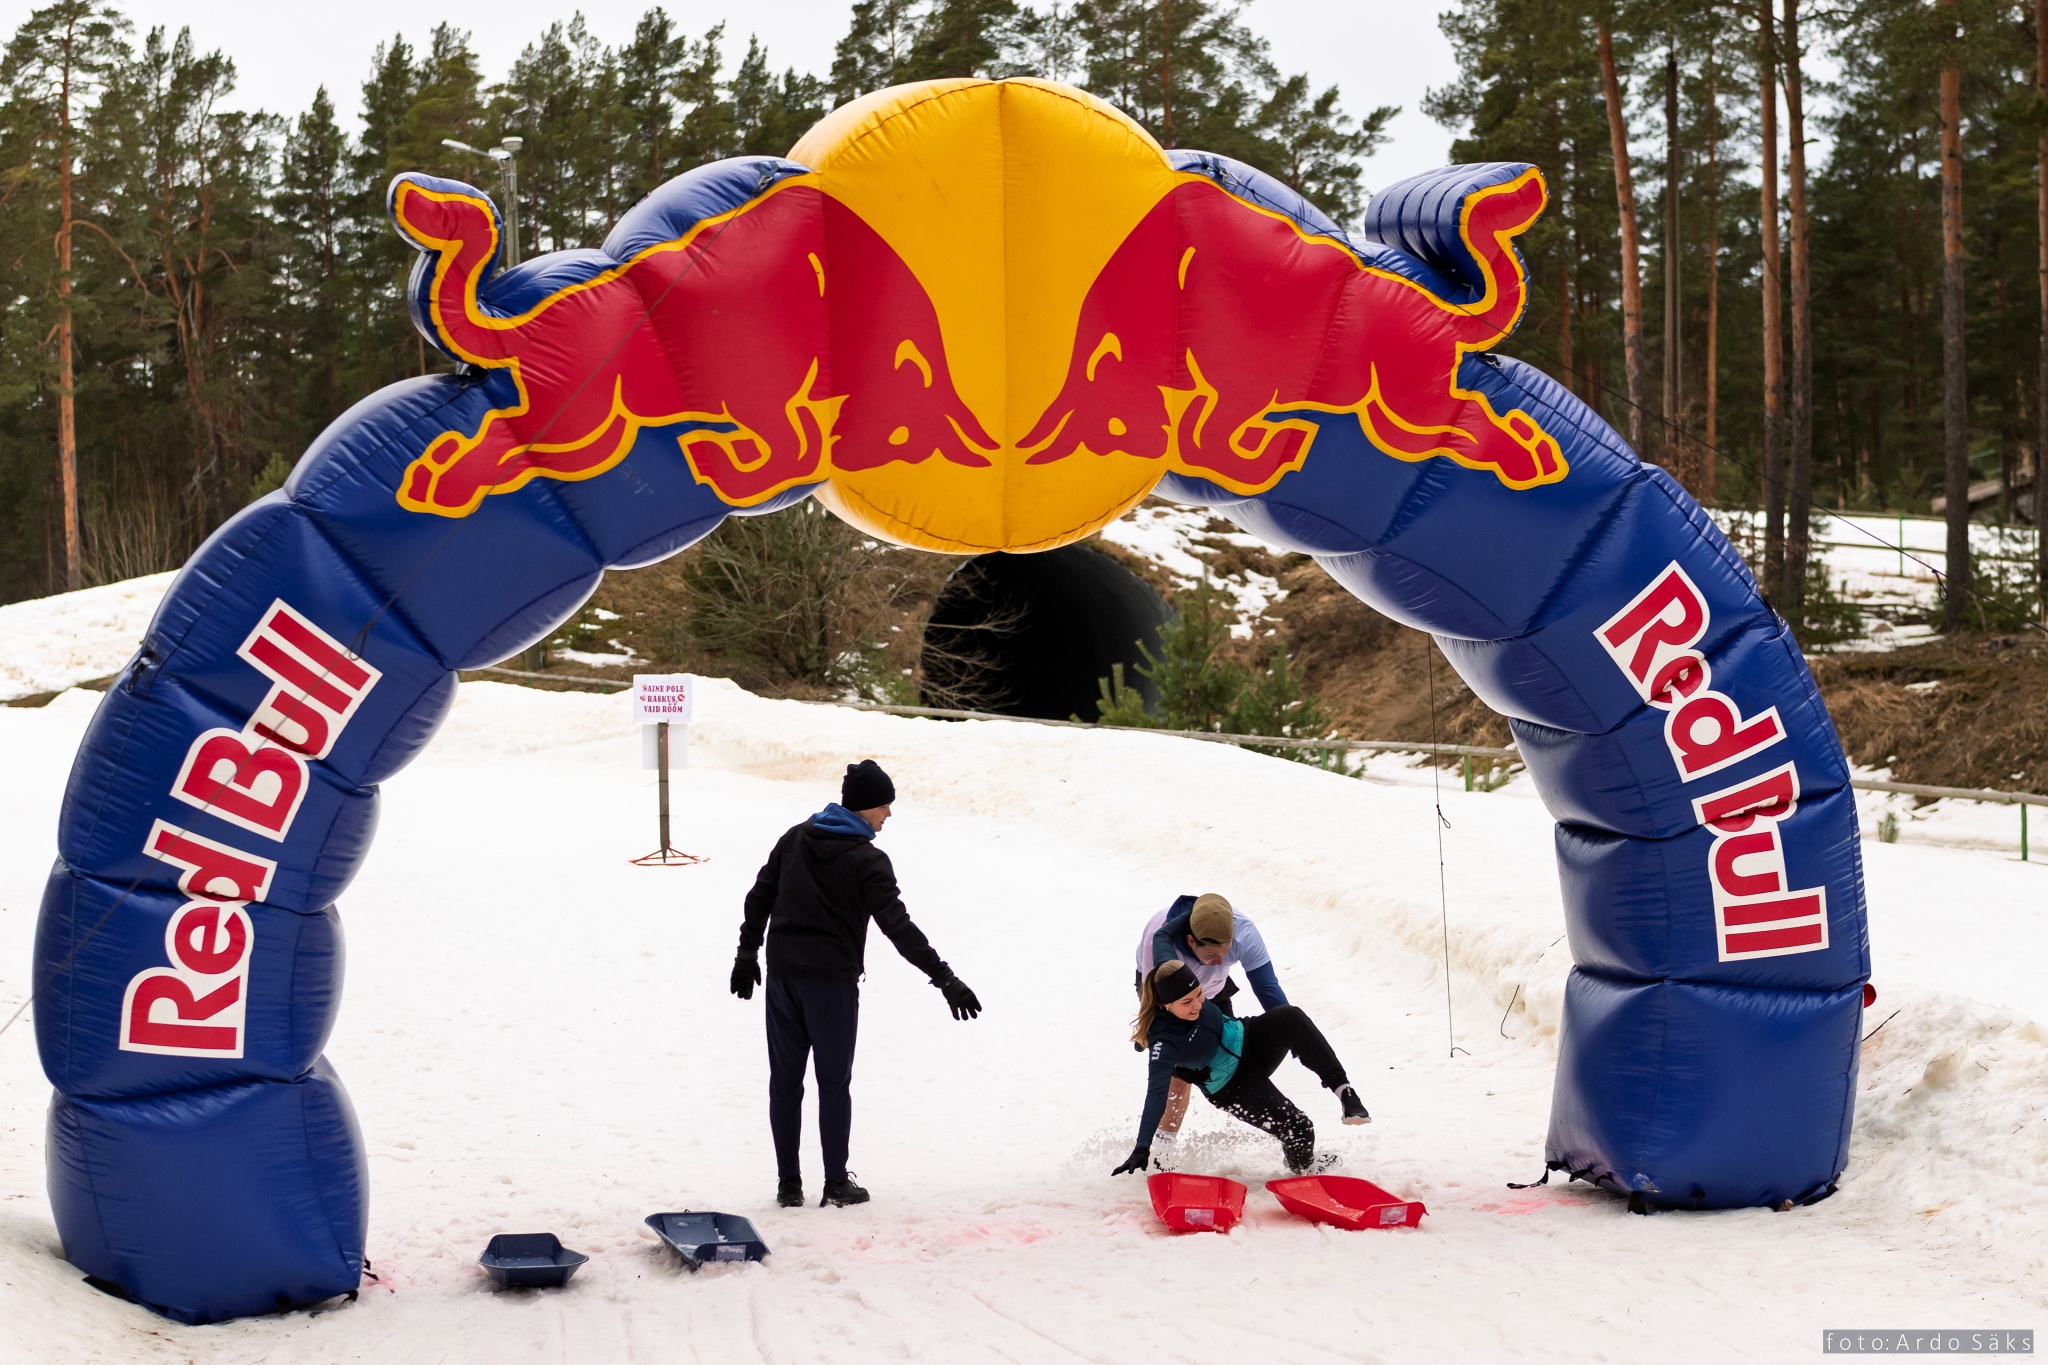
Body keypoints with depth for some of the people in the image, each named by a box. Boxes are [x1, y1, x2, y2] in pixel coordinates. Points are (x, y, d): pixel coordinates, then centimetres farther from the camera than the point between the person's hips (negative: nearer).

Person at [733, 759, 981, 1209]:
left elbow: (758, 899, 11)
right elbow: (899, 927, -16)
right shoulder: (867, 861, -10)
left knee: (785, 1079, 9)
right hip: (831, 981, -5)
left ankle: (788, 1183, 13)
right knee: (834, 1083, 6)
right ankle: (836, 1184, 10)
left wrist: (747, 955, 20)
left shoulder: (795, 838, 7)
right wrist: (944, 978, -15)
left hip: (782, 975, 5)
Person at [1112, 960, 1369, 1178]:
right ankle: (1303, 1170, 16)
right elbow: (1156, 1095, -36)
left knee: (1291, 1016, -28)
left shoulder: (1190, 992, -16)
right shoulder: (1165, 1042, -32)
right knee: (1298, 1130, -20)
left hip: (1248, 1039, 5)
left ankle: (1341, 1087, -23)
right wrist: (1142, 1148, -41)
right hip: (1232, 1088, -5)